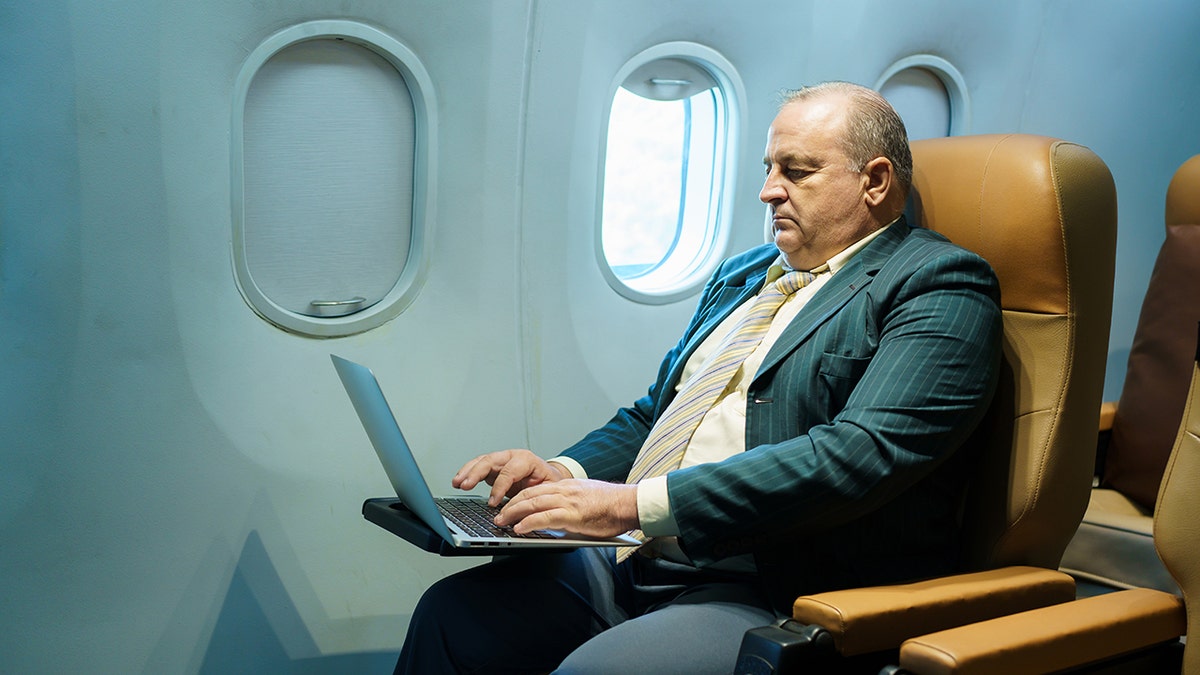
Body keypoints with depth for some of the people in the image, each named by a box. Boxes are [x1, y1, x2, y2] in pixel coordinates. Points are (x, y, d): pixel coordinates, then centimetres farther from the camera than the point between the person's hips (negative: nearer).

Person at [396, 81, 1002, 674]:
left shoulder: (940, 289, -7)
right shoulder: (742, 276, 20)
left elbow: (859, 455, -22)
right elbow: (652, 413, 22)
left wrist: (637, 502, -24)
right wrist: (565, 472, -1)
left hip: (776, 599, -7)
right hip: (634, 561, 8)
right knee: (451, 613, -8)